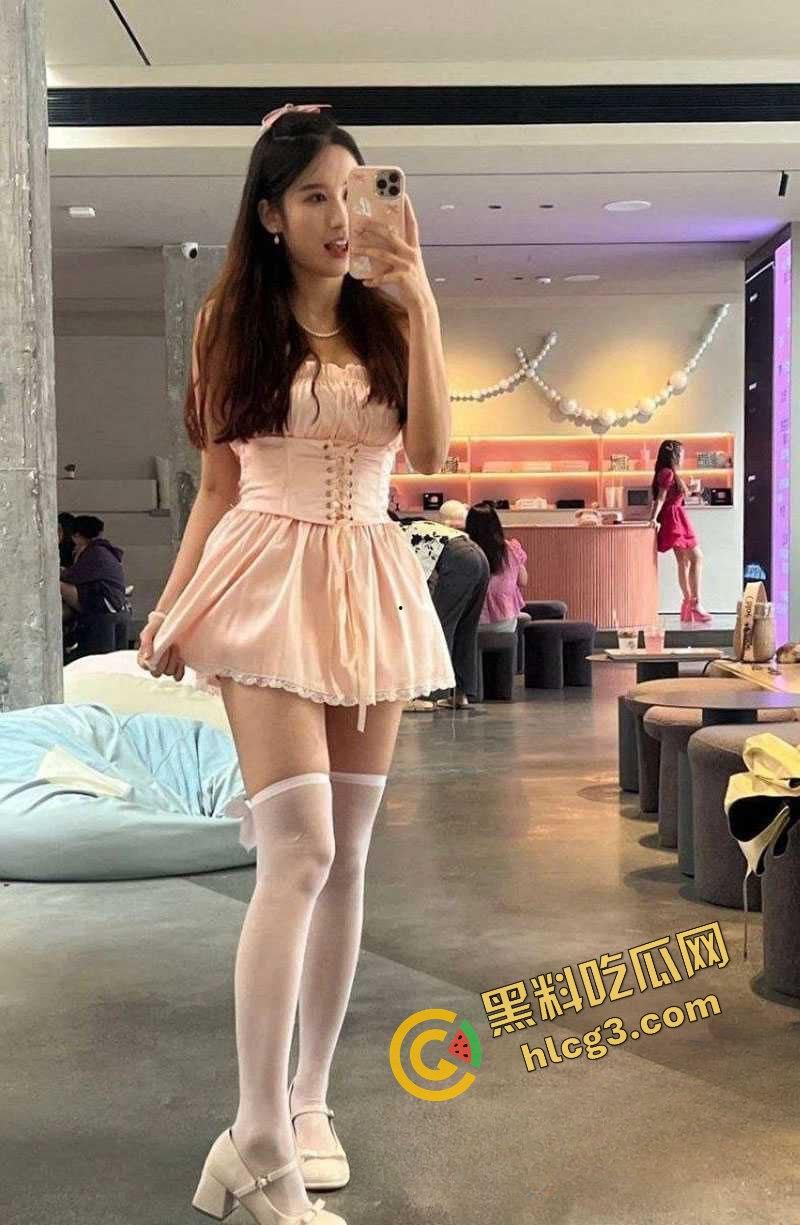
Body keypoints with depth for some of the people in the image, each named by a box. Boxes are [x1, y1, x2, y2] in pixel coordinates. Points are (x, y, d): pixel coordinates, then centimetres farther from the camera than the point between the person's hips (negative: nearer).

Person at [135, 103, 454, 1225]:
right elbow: (218, 484, 9)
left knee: (347, 858, 6)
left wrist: (417, 293, -9)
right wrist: (172, 605, 0)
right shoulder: (233, 323, 7)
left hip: (371, 586, 3)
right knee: (297, 853, -15)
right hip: (267, 583, -3)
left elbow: (430, 449, -8)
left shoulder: (387, 320, 9)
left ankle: (308, 1102, 21)